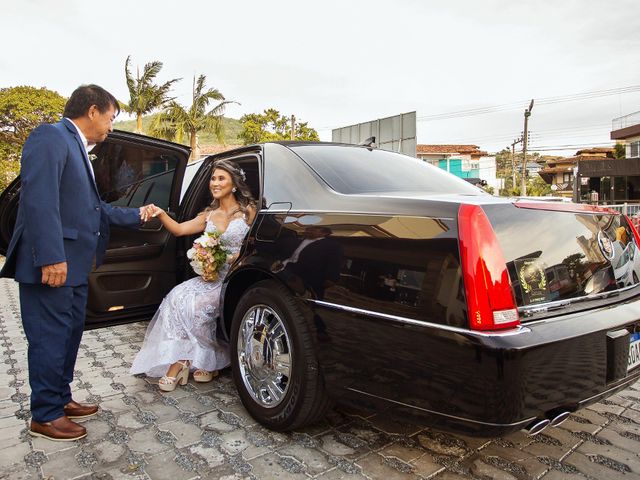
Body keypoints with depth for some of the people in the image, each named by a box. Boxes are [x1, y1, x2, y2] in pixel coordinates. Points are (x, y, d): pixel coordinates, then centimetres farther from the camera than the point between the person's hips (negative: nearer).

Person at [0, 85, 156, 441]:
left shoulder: (78, 150, 19)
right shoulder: (51, 137, -10)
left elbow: (94, 207, 24)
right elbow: (40, 199, -22)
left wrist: (137, 214, 34)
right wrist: (51, 258, -27)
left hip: (73, 266, 10)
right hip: (50, 265, -10)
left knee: (70, 335, 17)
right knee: (50, 339, 1)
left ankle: (61, 400, 32)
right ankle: (45, 416, 15)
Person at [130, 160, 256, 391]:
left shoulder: (248, 211, 2)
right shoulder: (208, 215, 18)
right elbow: (179, 229, 5)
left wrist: (228, 258, -15)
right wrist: (161, 215, -14)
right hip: (212, 276, 5)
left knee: (198, 305, -25)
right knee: (177, 296, -21)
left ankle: (212, 361, -4)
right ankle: (178, 362, -20)